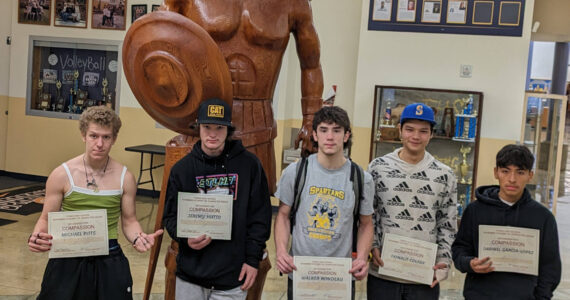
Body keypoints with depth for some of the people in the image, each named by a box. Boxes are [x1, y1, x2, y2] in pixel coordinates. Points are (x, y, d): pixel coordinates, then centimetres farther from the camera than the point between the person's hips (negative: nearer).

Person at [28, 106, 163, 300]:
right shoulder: (62, 175, -5)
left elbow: (129, 221, 5)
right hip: (67, 261, -1)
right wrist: (36, 237, -20)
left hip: (109, 262, 1)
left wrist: (138, 238, -16)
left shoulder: (124, 178, -2)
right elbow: (46, 220, 1)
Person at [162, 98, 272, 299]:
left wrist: (253, 258, -3)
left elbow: (260, 215, 0)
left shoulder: (249, 164, -3)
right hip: (190, 276, 2)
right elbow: (170, 215, 7)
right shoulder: (182, 168, 2)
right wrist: (185, 237, -13)